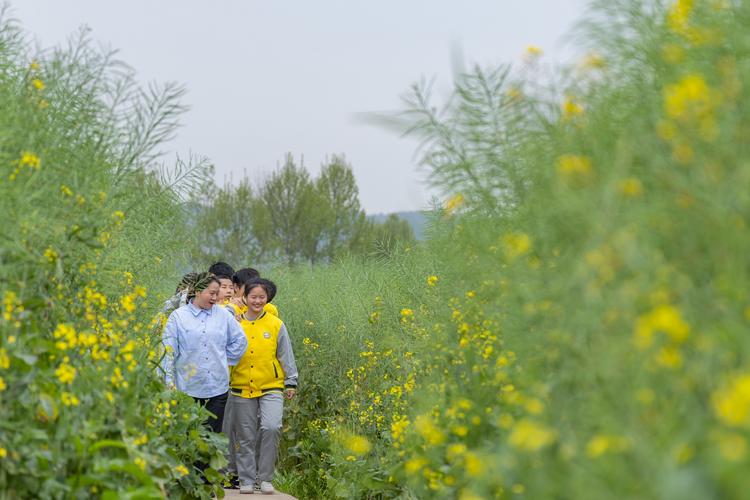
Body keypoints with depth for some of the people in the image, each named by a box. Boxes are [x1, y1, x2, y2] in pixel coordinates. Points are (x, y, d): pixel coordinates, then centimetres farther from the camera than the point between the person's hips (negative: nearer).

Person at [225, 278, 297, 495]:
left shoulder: (276, 324, 1)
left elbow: (286, 356, 7)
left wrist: (291, 382, 6)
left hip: (271, 388, -1)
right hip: (242, 389, 1)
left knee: (271, 427, -18)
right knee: (246, 437, 7)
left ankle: (265, 478, -3)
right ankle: (246, 480, 21)